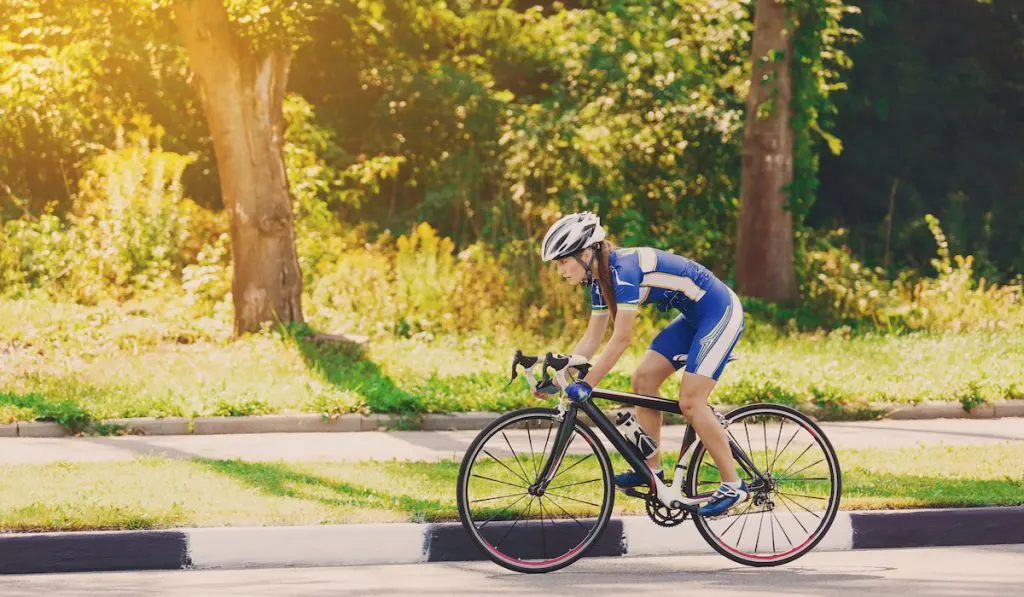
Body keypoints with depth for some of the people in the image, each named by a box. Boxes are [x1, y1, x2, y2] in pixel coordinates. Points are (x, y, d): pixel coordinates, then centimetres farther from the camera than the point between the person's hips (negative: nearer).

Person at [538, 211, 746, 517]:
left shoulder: (623, 270, -26)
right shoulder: (600, 278, 3)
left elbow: (621, 339, -27)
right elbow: (592, 339, 9)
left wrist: (586, 384, -25)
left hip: (721, 313, -9)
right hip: (693, 318, 9)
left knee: (690, 402, -12)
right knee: (643, 380, 3)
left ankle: (733, 486, -5)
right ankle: (651, 469, 11)